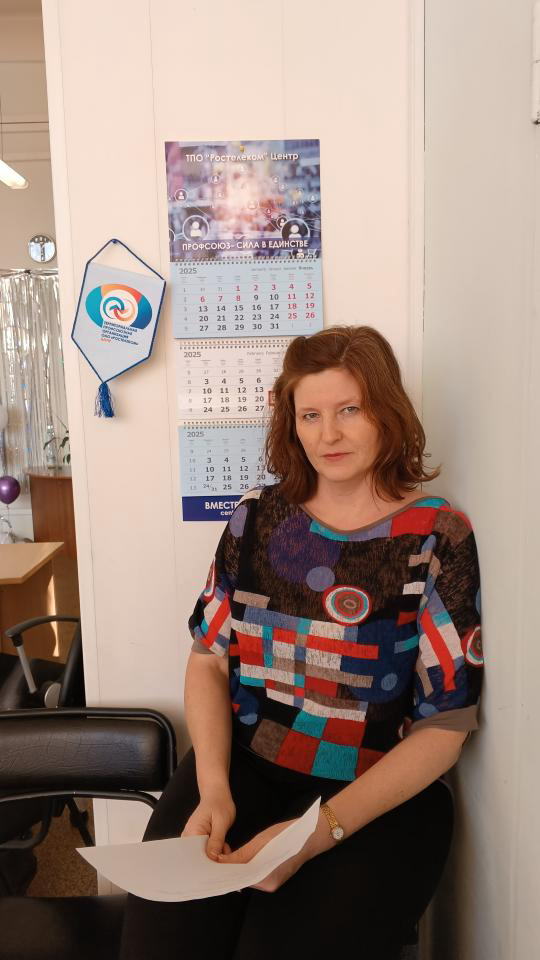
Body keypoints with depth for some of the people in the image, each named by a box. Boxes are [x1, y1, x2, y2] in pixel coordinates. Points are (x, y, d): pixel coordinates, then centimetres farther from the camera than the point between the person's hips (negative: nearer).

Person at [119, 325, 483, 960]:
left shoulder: (438, 538, -7)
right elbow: (208, 657, 4)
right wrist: (213, 788, -12)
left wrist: (320, 831, -17)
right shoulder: (257, 517, 3)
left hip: (380, 795, -2)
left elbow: (443, 725, -8)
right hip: (240, 762, 3)